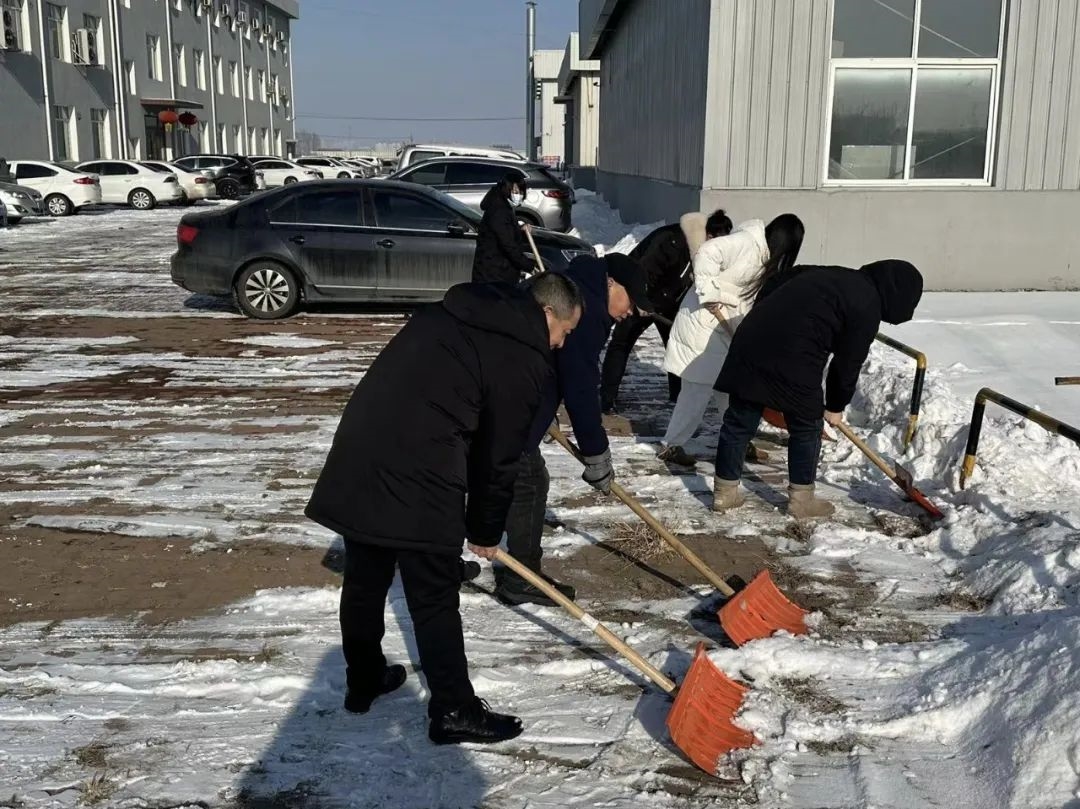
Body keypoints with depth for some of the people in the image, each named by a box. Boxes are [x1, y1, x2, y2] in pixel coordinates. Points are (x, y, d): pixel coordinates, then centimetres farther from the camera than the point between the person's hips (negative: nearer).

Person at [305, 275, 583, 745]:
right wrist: (485, 531, 15)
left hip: (359, 450, 8)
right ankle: (453, 711, 15)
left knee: (365, 578, 20)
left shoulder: (449, 312, 20)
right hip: (418, 475, -8)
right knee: (434, 597, 4)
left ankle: (363, 681, 37)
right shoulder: (527, 361, -2)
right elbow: (499, 457, 1)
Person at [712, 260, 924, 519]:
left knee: (739, 421, 14)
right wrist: (836, 406, 16)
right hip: (791, 359, -8)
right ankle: (801, 500, 21)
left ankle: (724, 492, 23)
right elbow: (848, 363, 1)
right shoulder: (867, 306, -1)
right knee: (807, 427, 11)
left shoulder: (835, 276, 23)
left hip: (751, 339, 8)